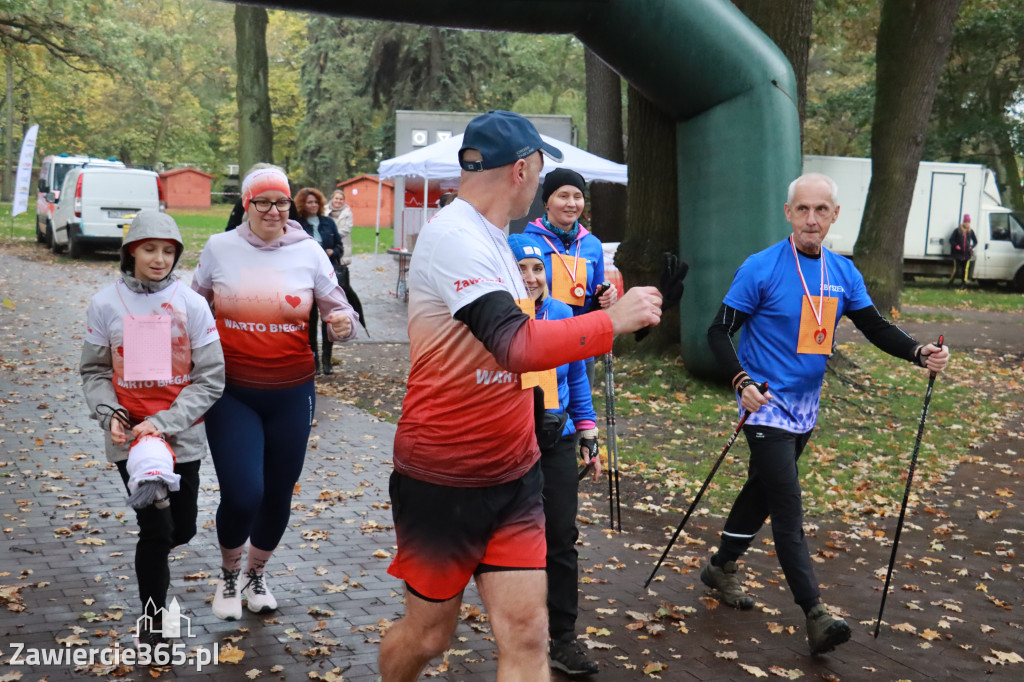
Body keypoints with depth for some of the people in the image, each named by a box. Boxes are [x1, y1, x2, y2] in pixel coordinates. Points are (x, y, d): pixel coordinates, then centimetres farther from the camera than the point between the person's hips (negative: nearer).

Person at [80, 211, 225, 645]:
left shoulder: (191, 305, -6)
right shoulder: (105, 305, -3)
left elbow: (210, 379, -6)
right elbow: (94, 373, 5)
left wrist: (163, 424, -15)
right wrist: (108, 414, -14)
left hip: (183, 440, 1)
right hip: (129, 439, -1)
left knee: (182, 529, 11)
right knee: (157, 529, -3)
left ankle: (152, 557, 48)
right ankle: (153, 619, 20)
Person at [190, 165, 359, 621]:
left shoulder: (309, 253, -1)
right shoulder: (220, 248, -1)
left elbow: (339, 313, 2)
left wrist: (343, 324, -20)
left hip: (291, 394, 2)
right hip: (232, 393, -1)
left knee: (278, 496, 11)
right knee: (242, 494, -12)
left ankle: (257, 574, 40)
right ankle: (229, 572, 21)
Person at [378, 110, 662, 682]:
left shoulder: (491, 238, 10)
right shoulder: (453, 237, -20)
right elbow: (518, 346, -31)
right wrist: (615, 319, -24)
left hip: (514, 476, 7)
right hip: (444, 482, -7)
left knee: (526, 634, 1)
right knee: (429, 633, 12)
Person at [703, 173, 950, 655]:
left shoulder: (843, 273, 3)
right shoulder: (761, 269, -13)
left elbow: (876, 327, 6)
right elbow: (719, 332, -11)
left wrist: (919, 353, -12)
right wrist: (741, 382, -24)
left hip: (805, 407, 6)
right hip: (767, 405, -6)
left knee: (762, 490, 18)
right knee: (788, 508, -9)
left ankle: (722, 568, 37)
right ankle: (815, 615, -7)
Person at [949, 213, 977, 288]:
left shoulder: (971, 231, 6)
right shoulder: (957, 231, -2)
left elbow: (975, 241, 16)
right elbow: (951, 240, 2)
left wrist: (971, 247, -1)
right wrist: (956, 246, -13)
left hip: (967, 254, 3)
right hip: (958, 254, -3)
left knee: (965, 270, 4)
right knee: (957, 270, -6)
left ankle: (962, 284, 14)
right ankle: (951, 281, 17)